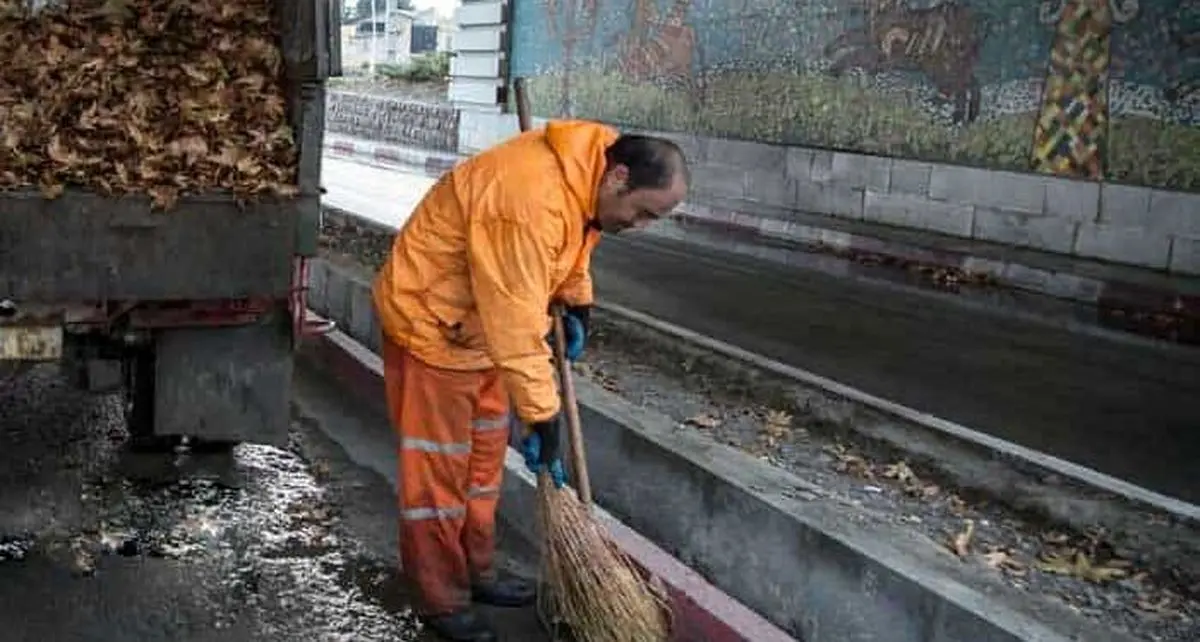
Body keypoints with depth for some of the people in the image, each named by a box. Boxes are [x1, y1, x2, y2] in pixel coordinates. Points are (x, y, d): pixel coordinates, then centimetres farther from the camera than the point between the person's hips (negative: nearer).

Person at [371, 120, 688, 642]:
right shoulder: (531, 202, -36)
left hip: (484, 317, 9)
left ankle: (476, 572, 30)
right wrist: (542, 419, -28)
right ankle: (441, 599, 12)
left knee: (484, 455, 16)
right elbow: (517, 328, -34)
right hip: (431, 320, -9)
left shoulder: (587, 174, -7)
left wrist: (577, 304, 10)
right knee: (438, 467, 0)